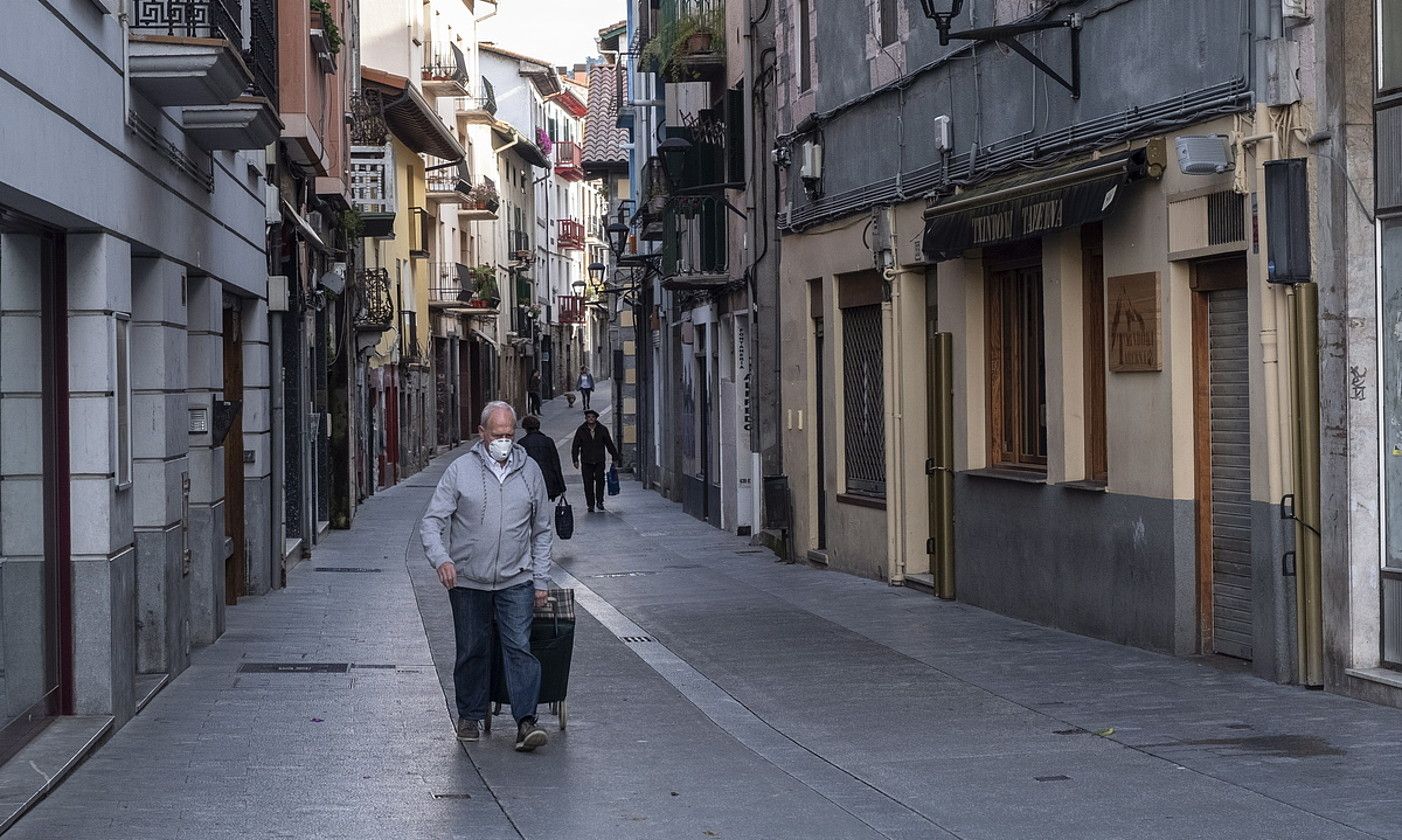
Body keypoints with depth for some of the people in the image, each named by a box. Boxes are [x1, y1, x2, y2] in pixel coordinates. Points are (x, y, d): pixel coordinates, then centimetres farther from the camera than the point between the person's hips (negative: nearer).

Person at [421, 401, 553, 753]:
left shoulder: (530, 471, 5)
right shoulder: (460, 470, -3)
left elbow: (541, 531, 13)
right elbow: (431, 522, -5)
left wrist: (541, 580, 8)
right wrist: (441, 558, -24)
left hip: (516, 581, 0)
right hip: (468, 580, 0)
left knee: (520, 648, -11)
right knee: (472, 651, 9)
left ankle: (526, 723, -15)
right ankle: (470, 717, 24)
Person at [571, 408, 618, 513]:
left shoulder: (602, 430, 5)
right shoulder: (581, 430, 3)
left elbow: (609, 444, 13)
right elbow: (575, 446, 5)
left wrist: (615, 457, 13)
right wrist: (575, 459, -4)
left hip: (599, 461, 0)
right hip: (586, 462, 0)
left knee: (600, 480, -13)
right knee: (588, 484, -1)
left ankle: (599, 501, 1)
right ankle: (590, 505, 7)